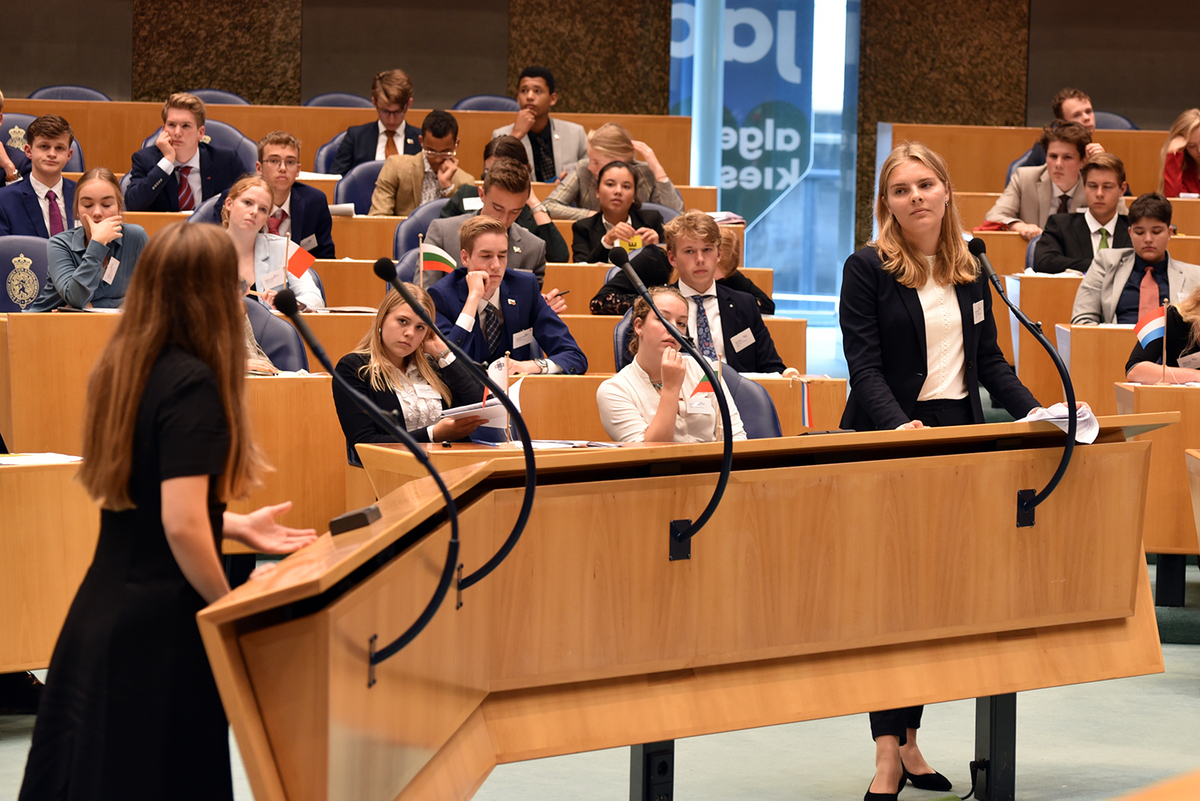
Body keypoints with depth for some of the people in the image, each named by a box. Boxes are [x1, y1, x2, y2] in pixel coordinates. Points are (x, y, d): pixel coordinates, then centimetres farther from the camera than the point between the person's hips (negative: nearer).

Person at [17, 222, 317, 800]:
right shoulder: (192, 384, -18)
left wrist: (235, 526, 19)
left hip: (97, 616, 8)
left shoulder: (117, 369, 7)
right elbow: (182, 526, -23)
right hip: (158, 634, -8)